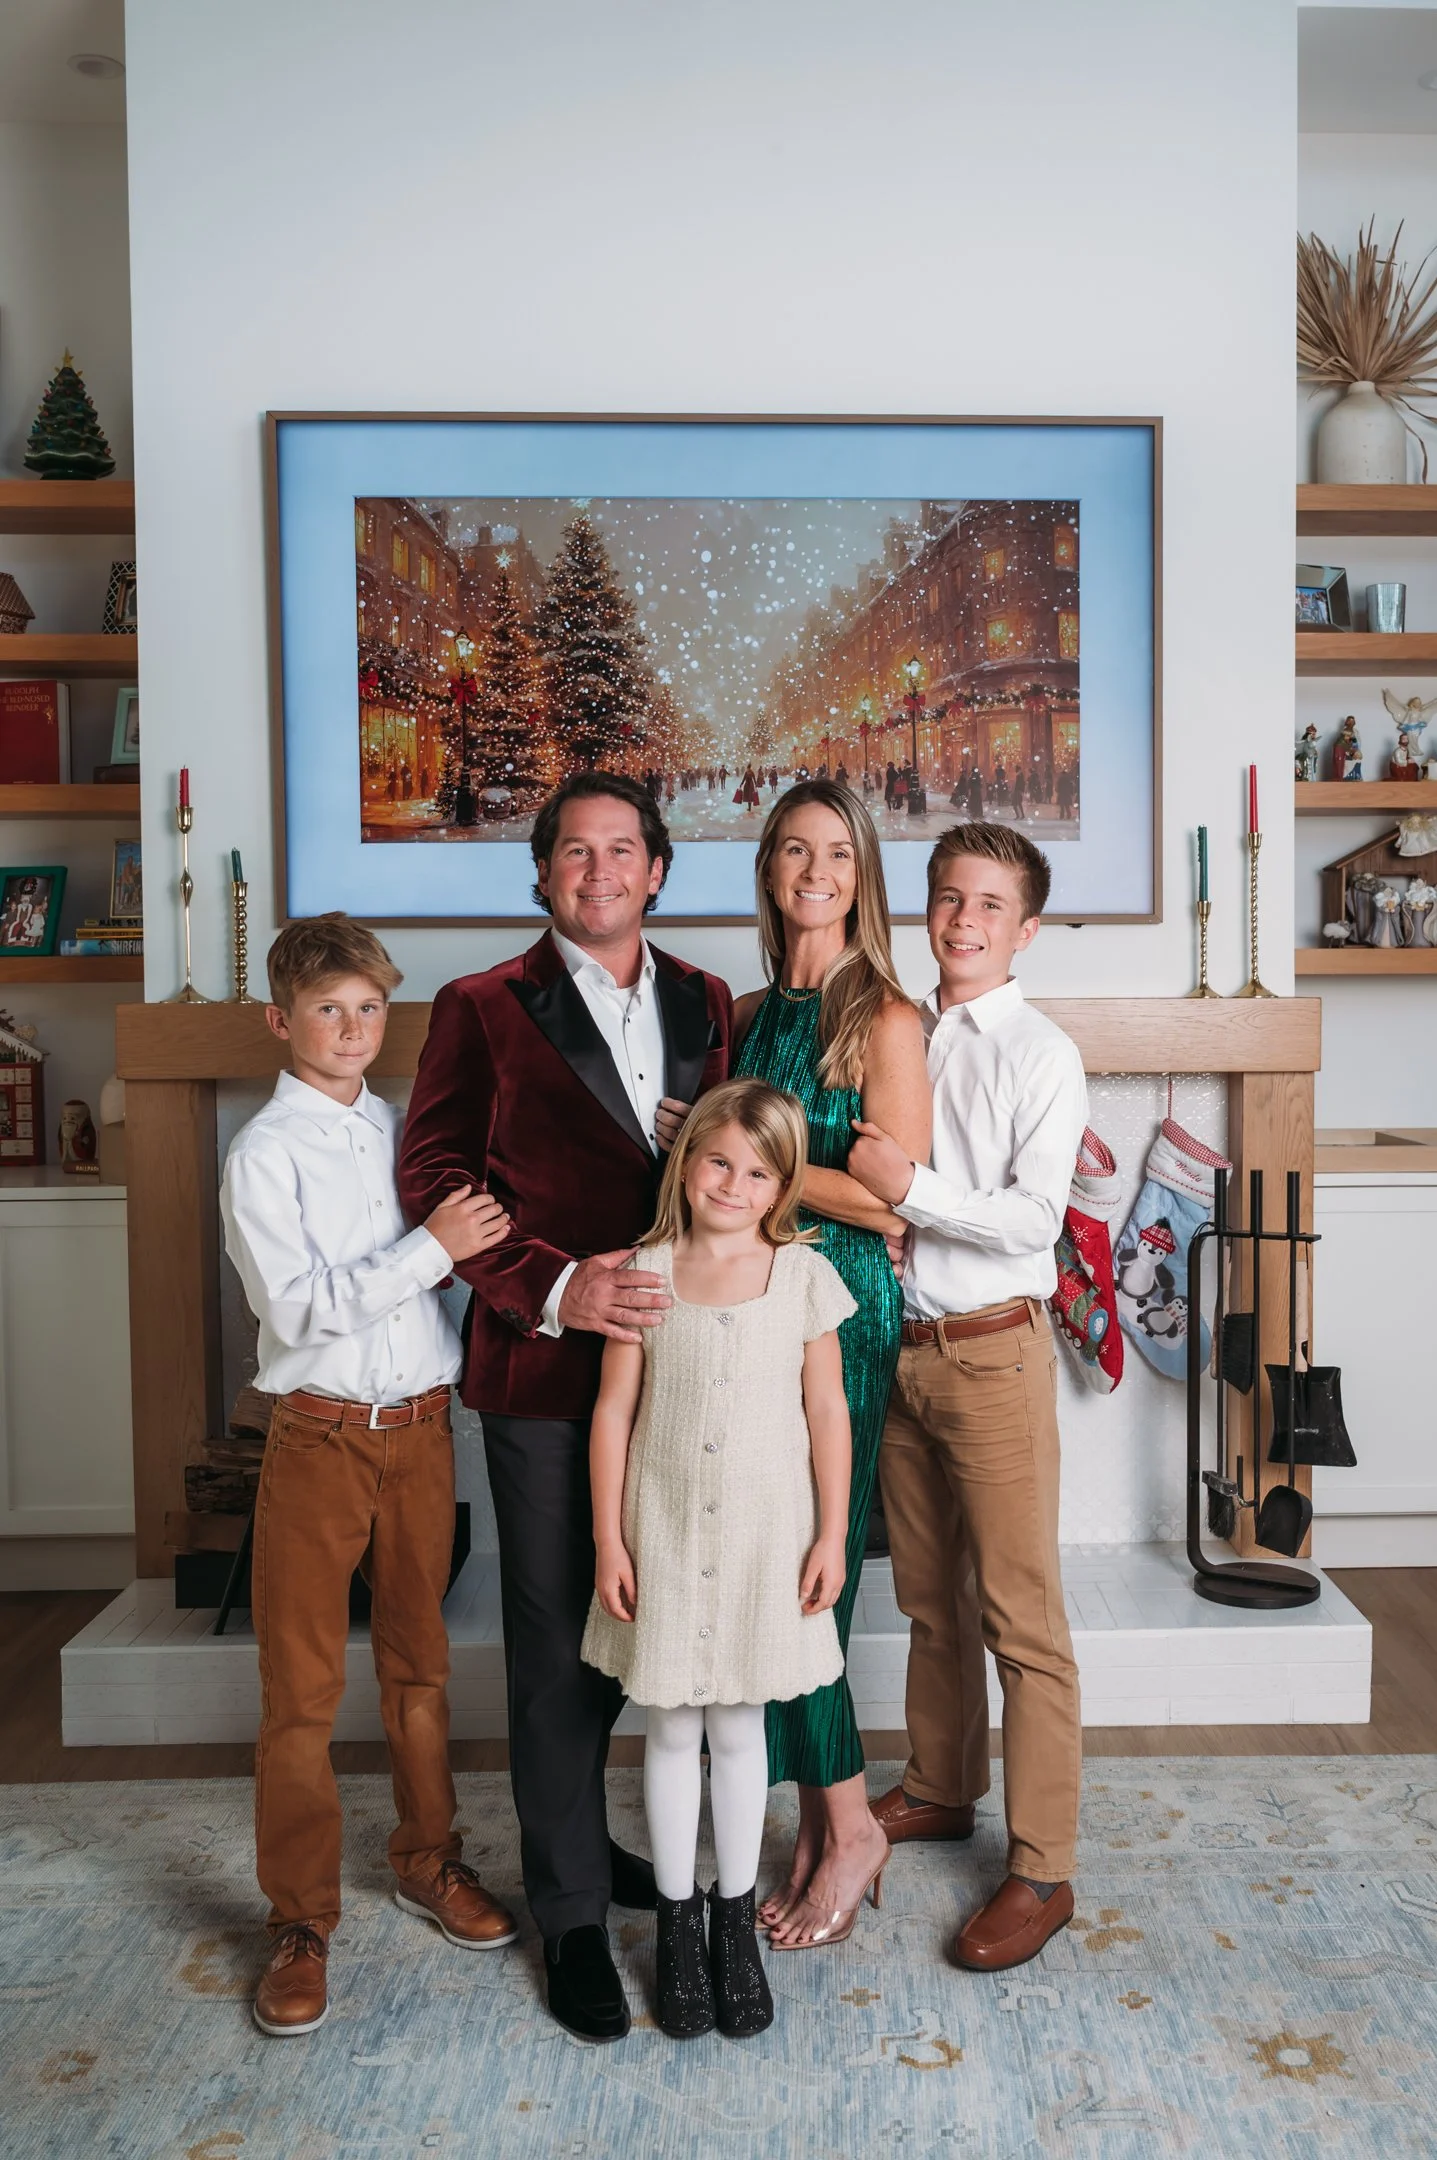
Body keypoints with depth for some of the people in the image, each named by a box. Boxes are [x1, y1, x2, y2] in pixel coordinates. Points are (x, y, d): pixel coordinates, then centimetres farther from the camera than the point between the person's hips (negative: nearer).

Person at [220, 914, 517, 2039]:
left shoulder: (409, 1131, 7)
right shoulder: (265, 1151, -8)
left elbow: (462, 1251, 15)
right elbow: (299, 1305, -18)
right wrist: (429, 1248, -21)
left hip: (420, 1428, 4)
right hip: (320, 1436, -4)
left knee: (419, 1661, 17)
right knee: (302, 1684, 5)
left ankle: (430, 1862, 35)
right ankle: (302, 1919, 21)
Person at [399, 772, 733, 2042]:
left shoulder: (706, 1005, 10)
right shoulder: (483, 1010, -3)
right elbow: (435, 1179, -7)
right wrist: (555, 1287, -18)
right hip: (546, 1372, -4)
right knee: (558, 1642, 7)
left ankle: (571, 1829, 41)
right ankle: (571, 1911, 25)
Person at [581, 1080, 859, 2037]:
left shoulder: (804, 1277, -5)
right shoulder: (646, 1274, -5)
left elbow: (828, 1412, 0)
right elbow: (615, 1410, -2)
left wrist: (832, 1535, -1)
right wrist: (609, 1538, -3)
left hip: (767, 1535, 0)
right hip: (665, 1533, 0)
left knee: (740, 1728, 13)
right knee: (673, 1731, 13)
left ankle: (736, 1922, 32)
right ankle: (678, 1921, 32)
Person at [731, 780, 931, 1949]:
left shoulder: (885, 1019, -8)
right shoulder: (751, 1013, 12)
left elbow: (896, 1202, -14)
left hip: (840, 1305, -6)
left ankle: (849, 1828, 22)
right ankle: (818, 1827, 27)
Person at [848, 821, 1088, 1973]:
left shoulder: (1041, 1054, -8)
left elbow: (1035, 1217, -16)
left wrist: (910, 1186, -21)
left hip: (993, 1350, -6)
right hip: (900, 1346, 6)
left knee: (1020, 1615, 1)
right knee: (928, 1596, 19)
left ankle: (1042, 1872, 13)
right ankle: (941, 1788, 39)